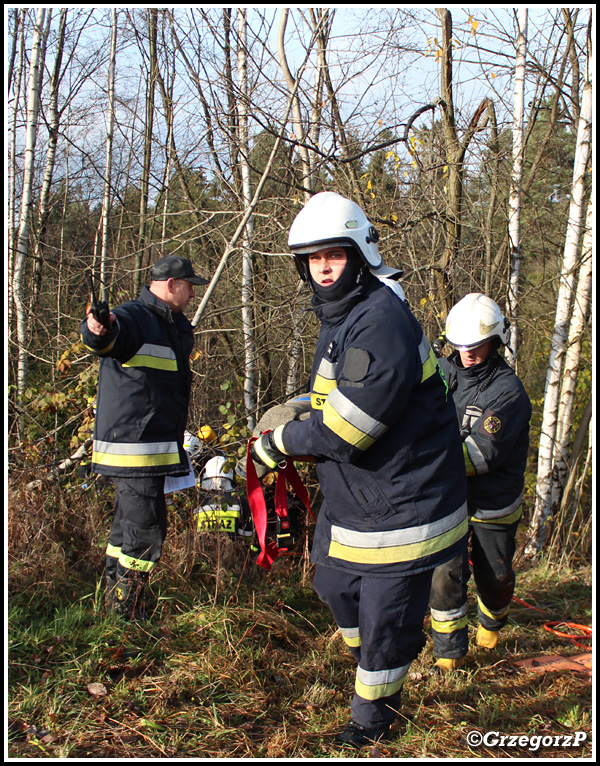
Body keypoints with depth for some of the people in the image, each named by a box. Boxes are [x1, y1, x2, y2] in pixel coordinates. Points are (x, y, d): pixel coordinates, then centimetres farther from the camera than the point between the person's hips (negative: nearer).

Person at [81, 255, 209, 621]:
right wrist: (99, 330, -59)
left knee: (129, 525, 19)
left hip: (154, 445, 10)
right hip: (134, 448, -10)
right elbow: (112, 337, -40)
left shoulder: (175, 327, 17)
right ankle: (125, 611, 4)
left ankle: (116, 601, 32)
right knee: (146, 529, -8)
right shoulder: (134, 318, -15)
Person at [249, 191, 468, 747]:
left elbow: (345, 426, -28)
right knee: (335, 586, 24)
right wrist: (285, 427, 5)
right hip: (349, 496, 10)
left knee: (385, 618, 5)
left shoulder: (381, 321, -25)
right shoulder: (336, 320, 9)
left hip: (399, 505, -10)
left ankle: (373, 712, 30)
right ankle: (374, 661, 51)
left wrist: (281, 442, -13)